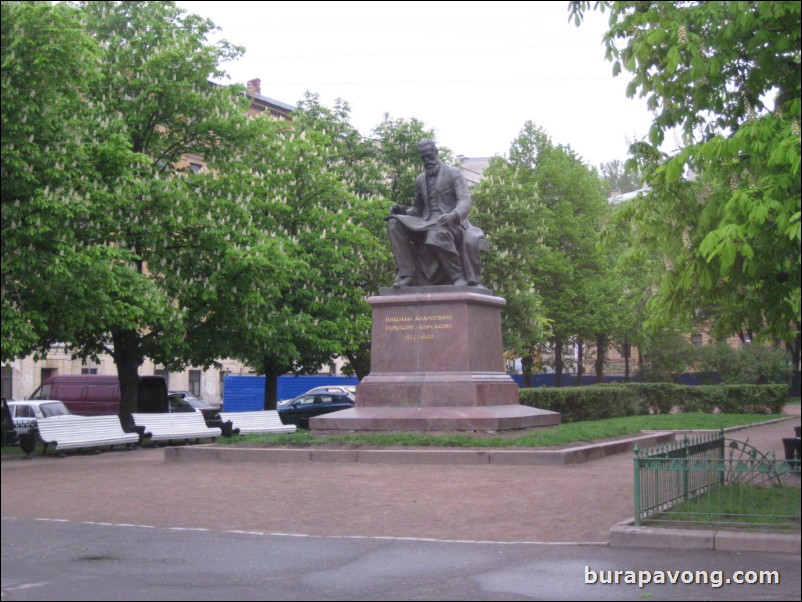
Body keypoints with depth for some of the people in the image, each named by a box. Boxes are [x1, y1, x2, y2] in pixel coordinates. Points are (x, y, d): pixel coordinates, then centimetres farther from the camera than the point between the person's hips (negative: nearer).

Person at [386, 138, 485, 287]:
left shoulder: (453, 173, 3)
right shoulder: (420, 180, 19)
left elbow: (465, 201, -8)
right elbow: (417, 209, 25)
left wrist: (454, 215, -31)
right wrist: (403, 211, 1)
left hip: (451, 224, -5)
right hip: (427, 224, 6)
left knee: (436, 236, -41)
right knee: (394, 224, -19)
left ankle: (458, 275, -22)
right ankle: (407, 274, -23)